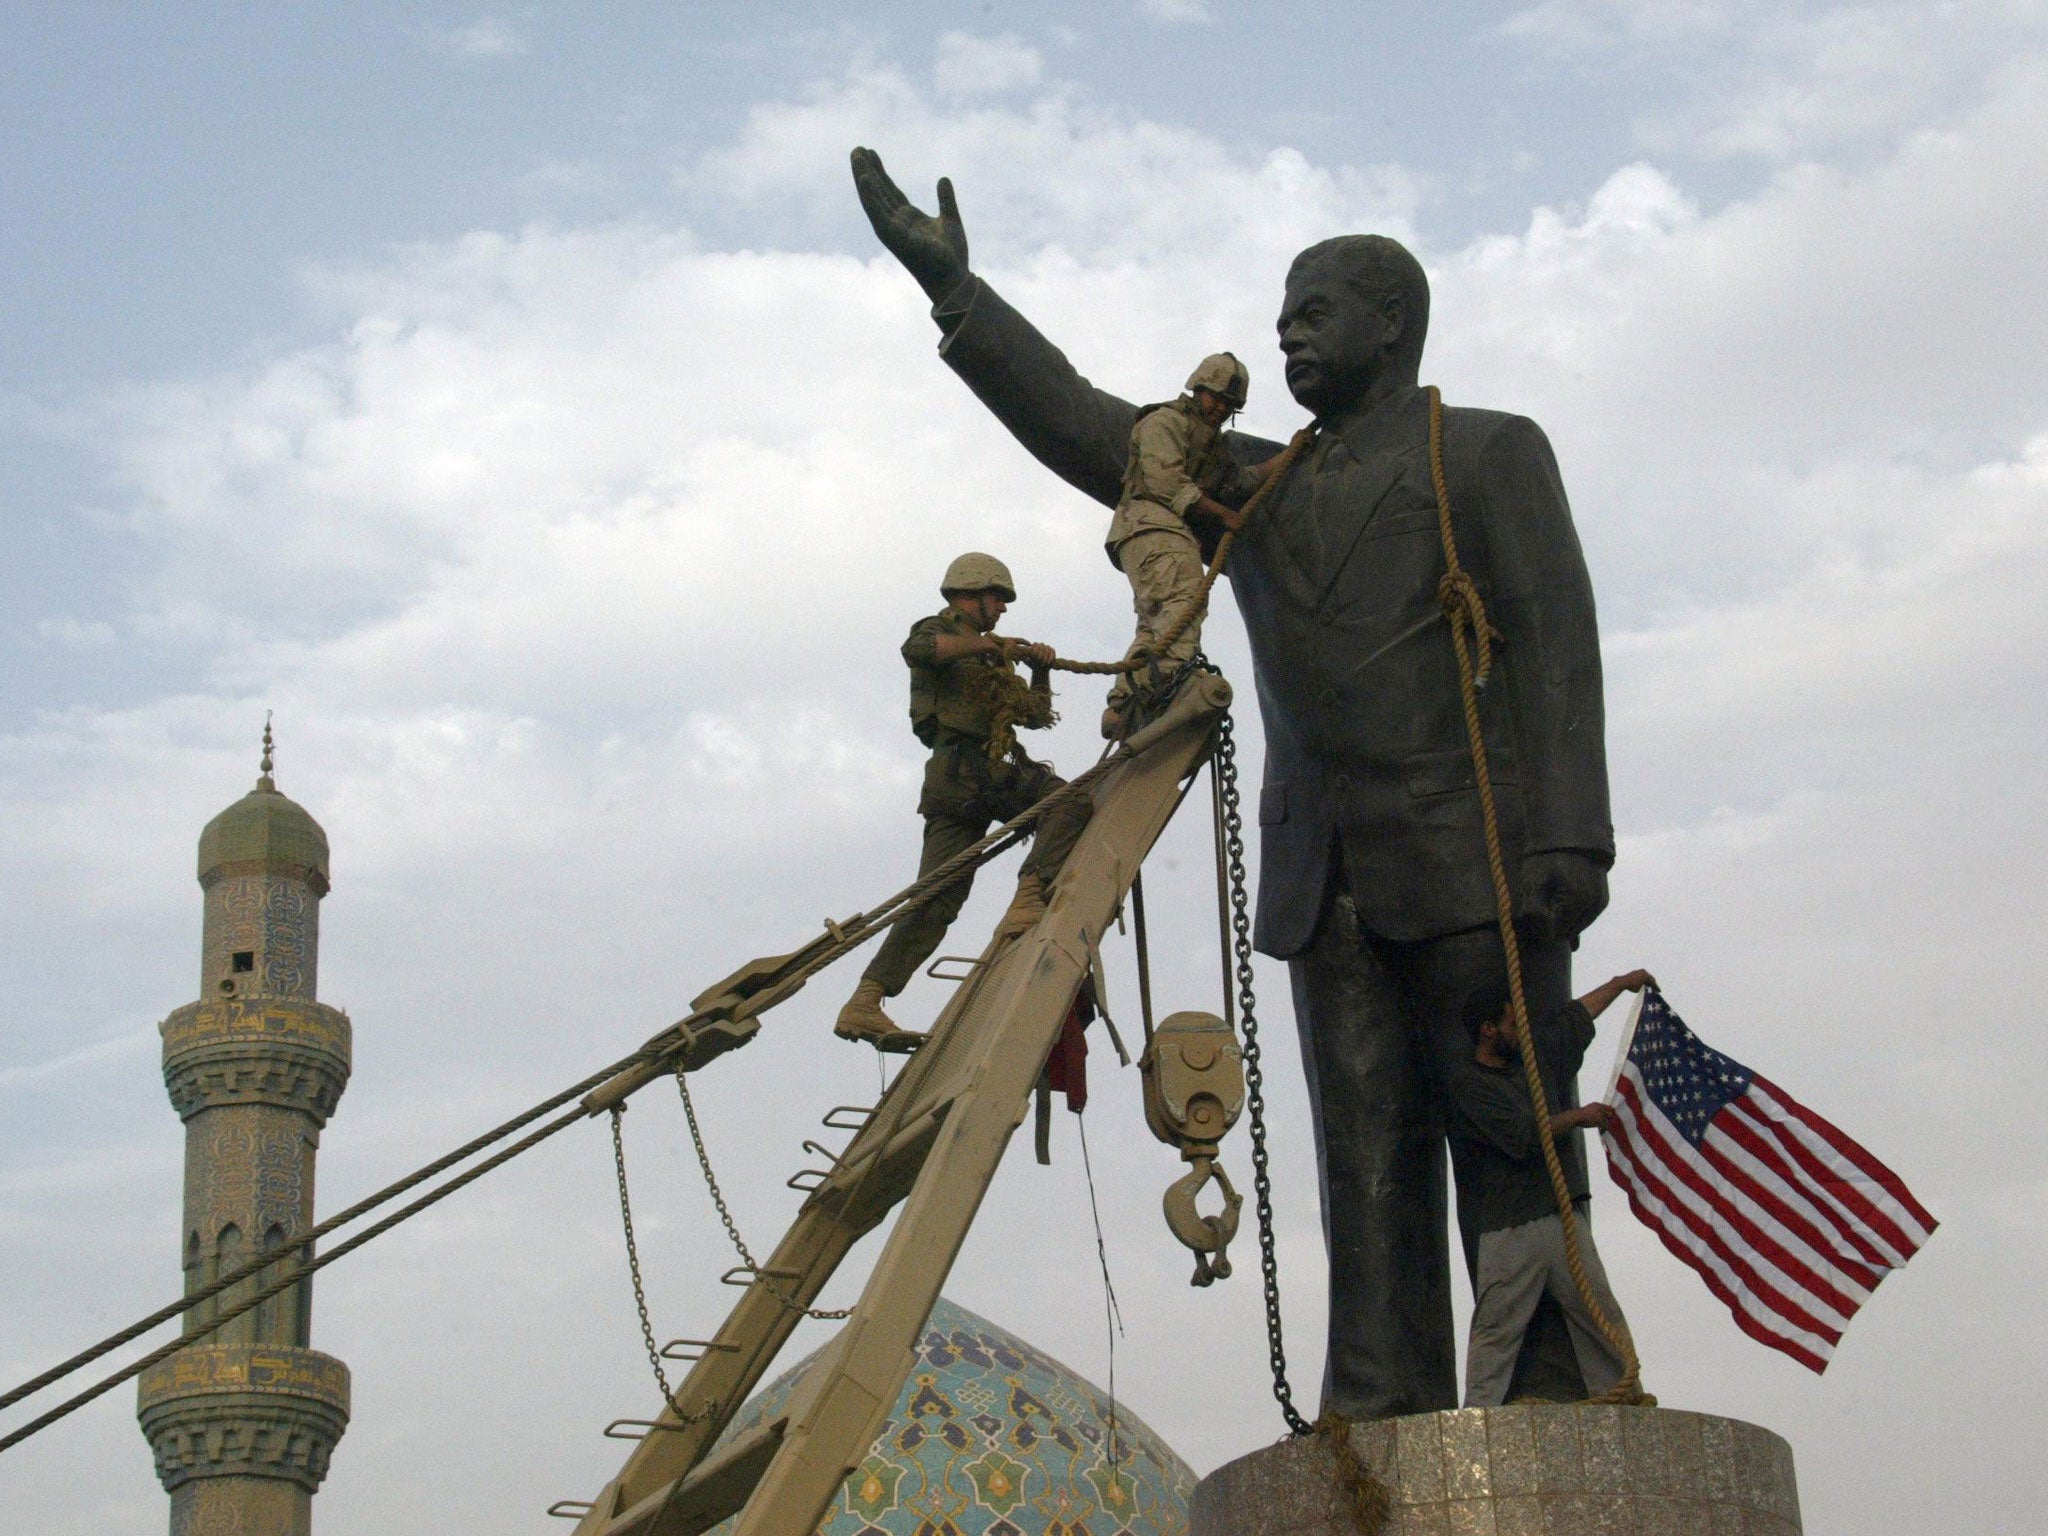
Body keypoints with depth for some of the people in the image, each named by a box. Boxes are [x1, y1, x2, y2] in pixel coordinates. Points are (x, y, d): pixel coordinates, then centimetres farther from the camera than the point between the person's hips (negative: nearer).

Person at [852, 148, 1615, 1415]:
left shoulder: (1491, 453, 8)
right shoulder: (1255, 489, 23)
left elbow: (1556, 645, -3)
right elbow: (1085, 429, 17)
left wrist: (1570, 838, -14)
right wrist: (953, 288, 10)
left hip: (1473, 866, -5)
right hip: (1331, 889, 5)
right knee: (1370, 1174, -3)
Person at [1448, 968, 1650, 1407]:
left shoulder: (1535, 1058, 19)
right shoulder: (1466, 1084, -3)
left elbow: (1577, 1018, 36)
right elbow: (1522, 1137, -13)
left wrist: (1623, 983, 48)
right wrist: (1579, 1117, 1)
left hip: (1566, 1220, 7)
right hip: (1510, 1228, -7)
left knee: (1605, 1322, 1)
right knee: (1497, 1330, -12)